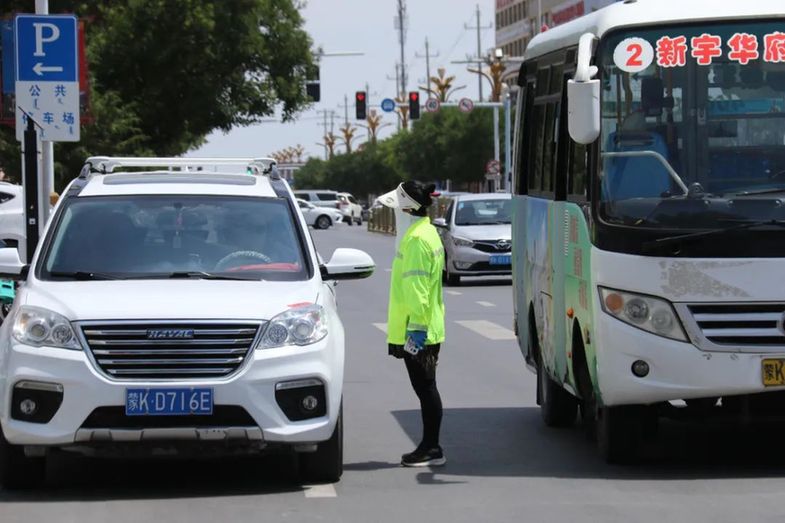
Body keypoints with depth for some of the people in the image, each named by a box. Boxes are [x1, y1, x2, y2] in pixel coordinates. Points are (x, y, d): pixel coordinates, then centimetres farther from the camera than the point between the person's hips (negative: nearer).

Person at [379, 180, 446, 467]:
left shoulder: (417, 239, -17)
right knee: (425, 388, 13)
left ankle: (432, 449, -1)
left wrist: (416, 328, -23)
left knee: (425, 388, -5)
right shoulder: (428, 233, 15)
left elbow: (416, 288, -22)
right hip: (428, 329, 10)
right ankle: (430, 447, 18)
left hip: (417, 332, -10)